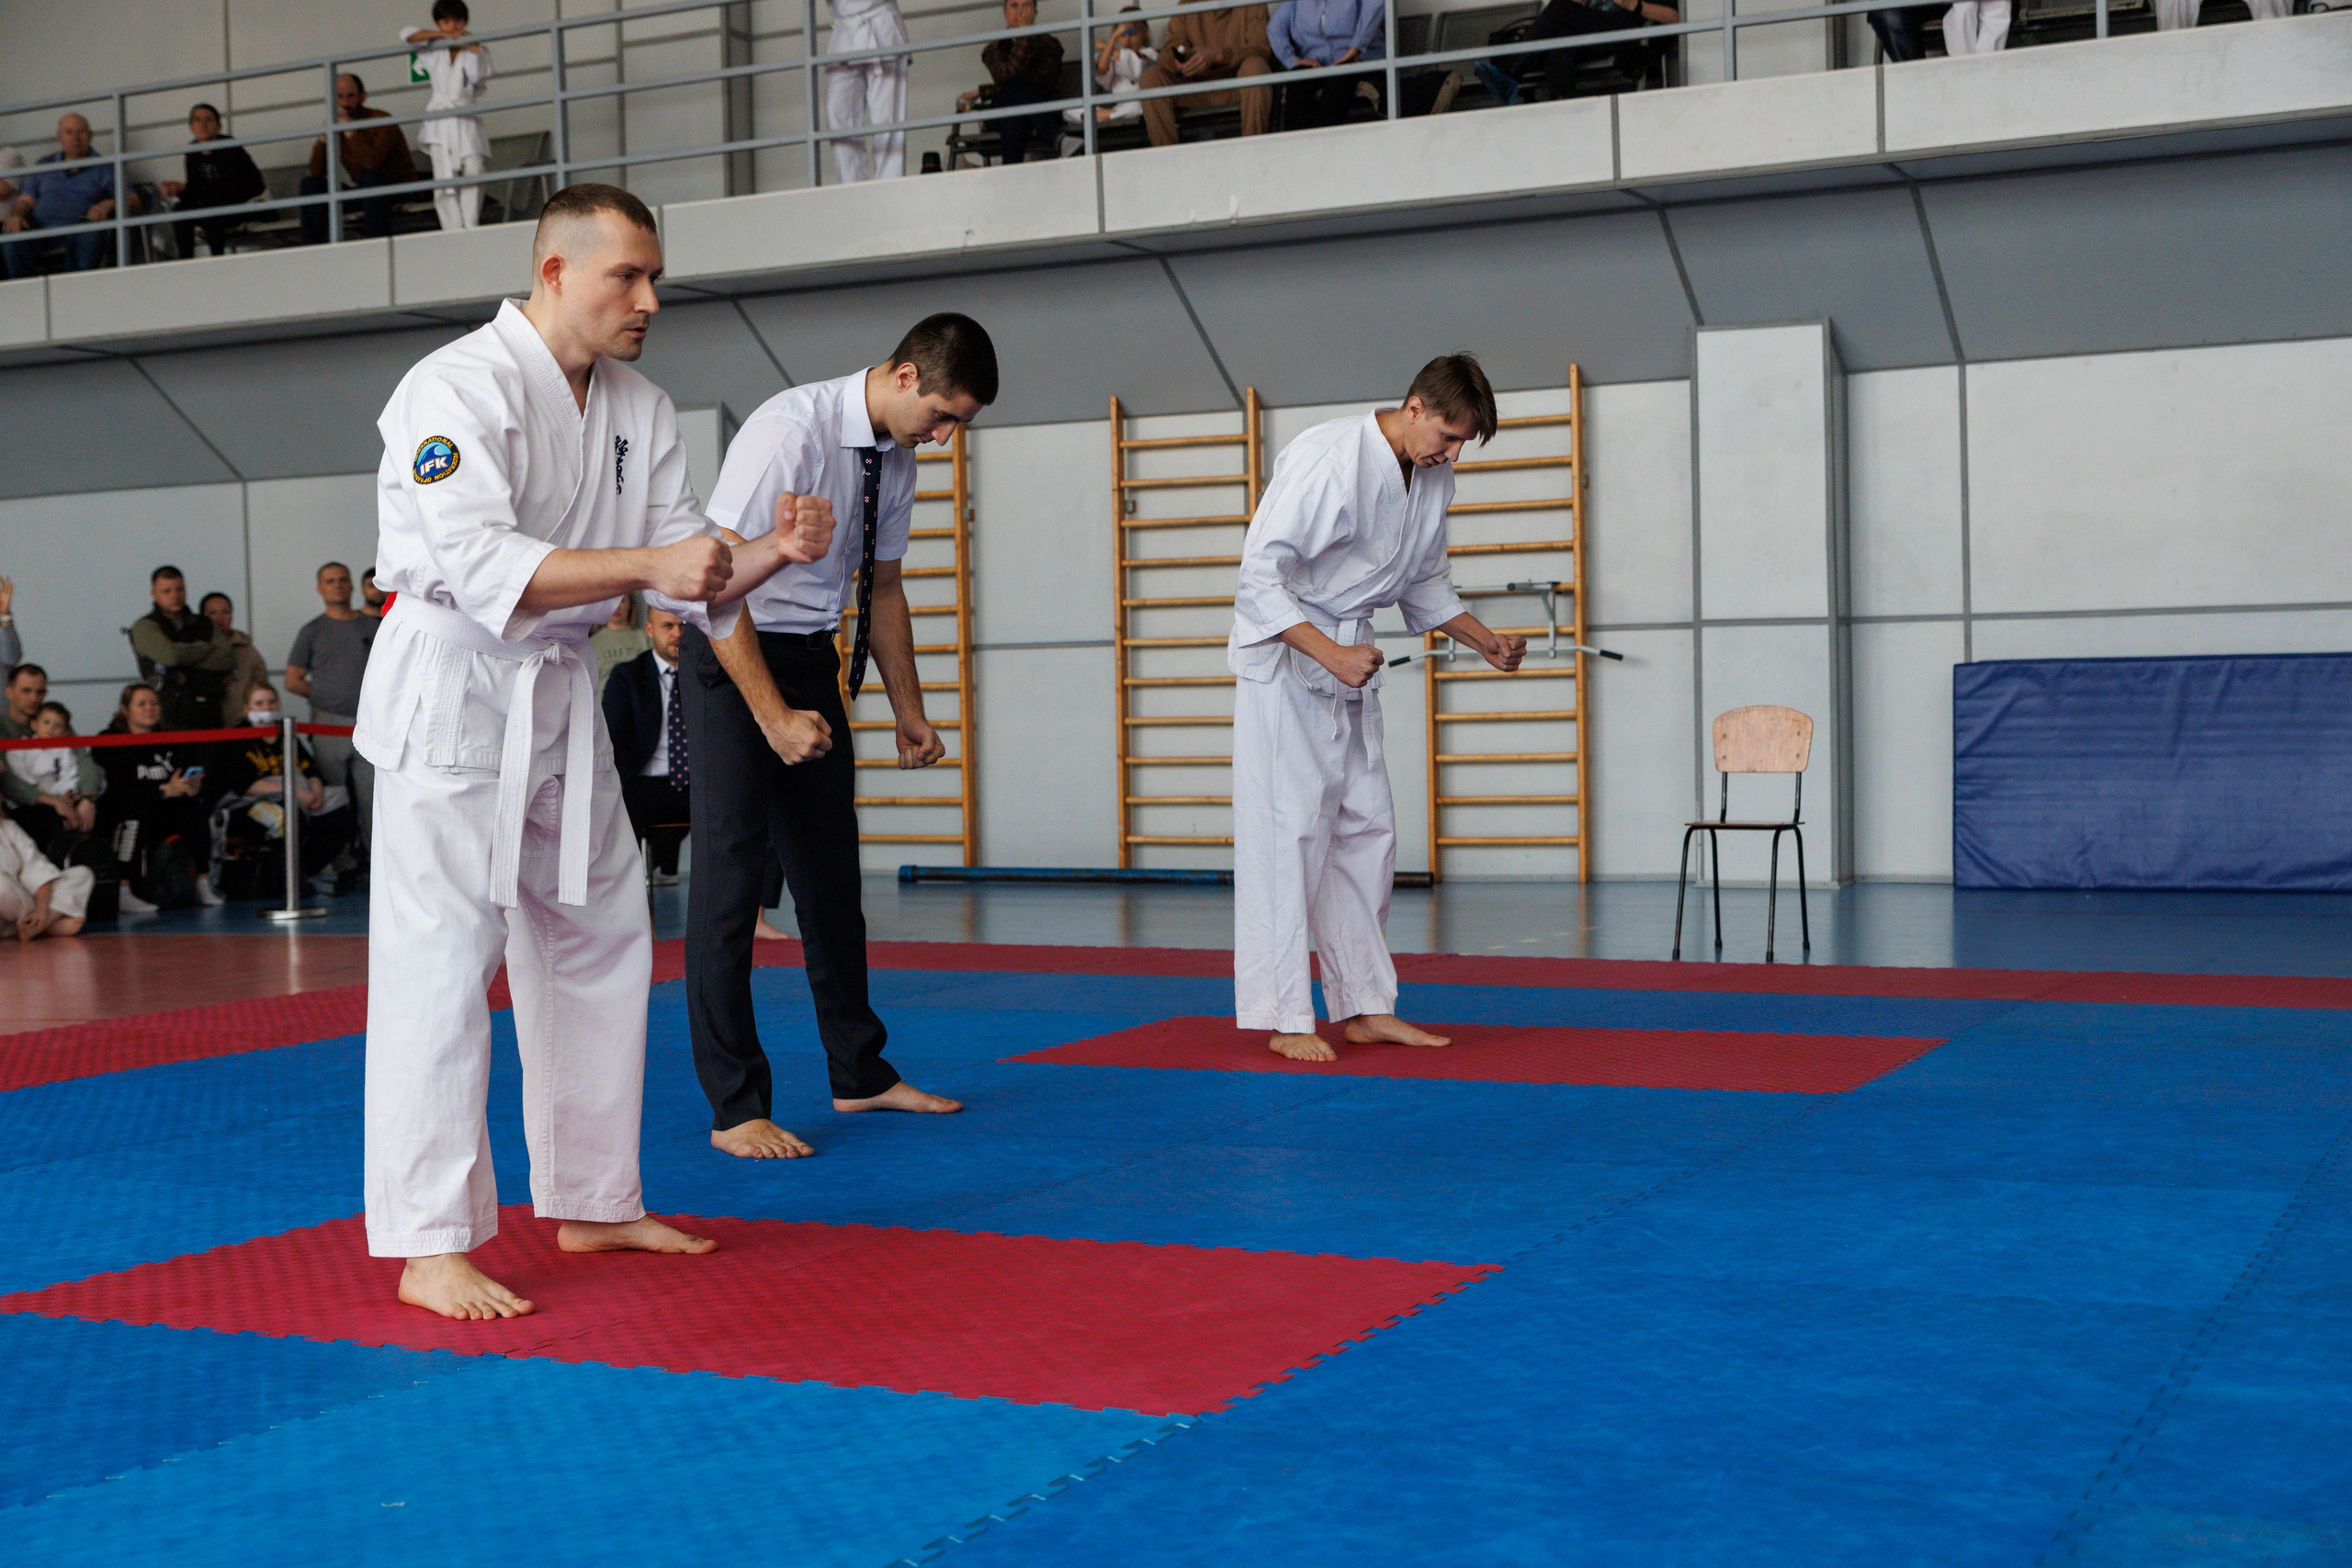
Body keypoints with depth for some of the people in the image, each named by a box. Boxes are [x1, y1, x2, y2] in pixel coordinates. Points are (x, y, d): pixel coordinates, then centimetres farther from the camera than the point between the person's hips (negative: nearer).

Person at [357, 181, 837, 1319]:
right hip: (452, 688, -8)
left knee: (598, 947, 13)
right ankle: (430, 1248, -3)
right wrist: (651, 563, -34)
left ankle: (593, 1203, 27)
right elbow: (480, 567, -28)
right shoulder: (456, 388, -16)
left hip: (561, 696, 8)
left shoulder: (639, 411, 7)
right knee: (441, 959, -9)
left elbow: (690, 577, 8)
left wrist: (768, 552, -12)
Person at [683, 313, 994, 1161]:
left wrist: (908, 711, 15)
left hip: (813, 660, 8)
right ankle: (736, 1108, -2)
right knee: (732, 870, -8)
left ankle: (861, 1075, 26)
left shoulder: (895, 454, 1)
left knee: (829, 869, 14)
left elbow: (883, 586, 15)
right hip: (734, 655, -8)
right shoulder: (790, 431, -24)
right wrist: (773, 716, -26)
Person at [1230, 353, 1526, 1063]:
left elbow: (1425, 580, 18)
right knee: (1289, 830, -9)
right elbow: (1260, 577, -25)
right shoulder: (1327, 460, -24)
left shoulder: (1432, 478, 2)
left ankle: (1366, 1007, 19)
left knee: (1365, 830, 10)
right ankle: (1286, 1019, -3)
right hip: (1284, 657, -8)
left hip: (1350, 659, 8)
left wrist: (1486, 641, 5)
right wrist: (1330, 653, -32)